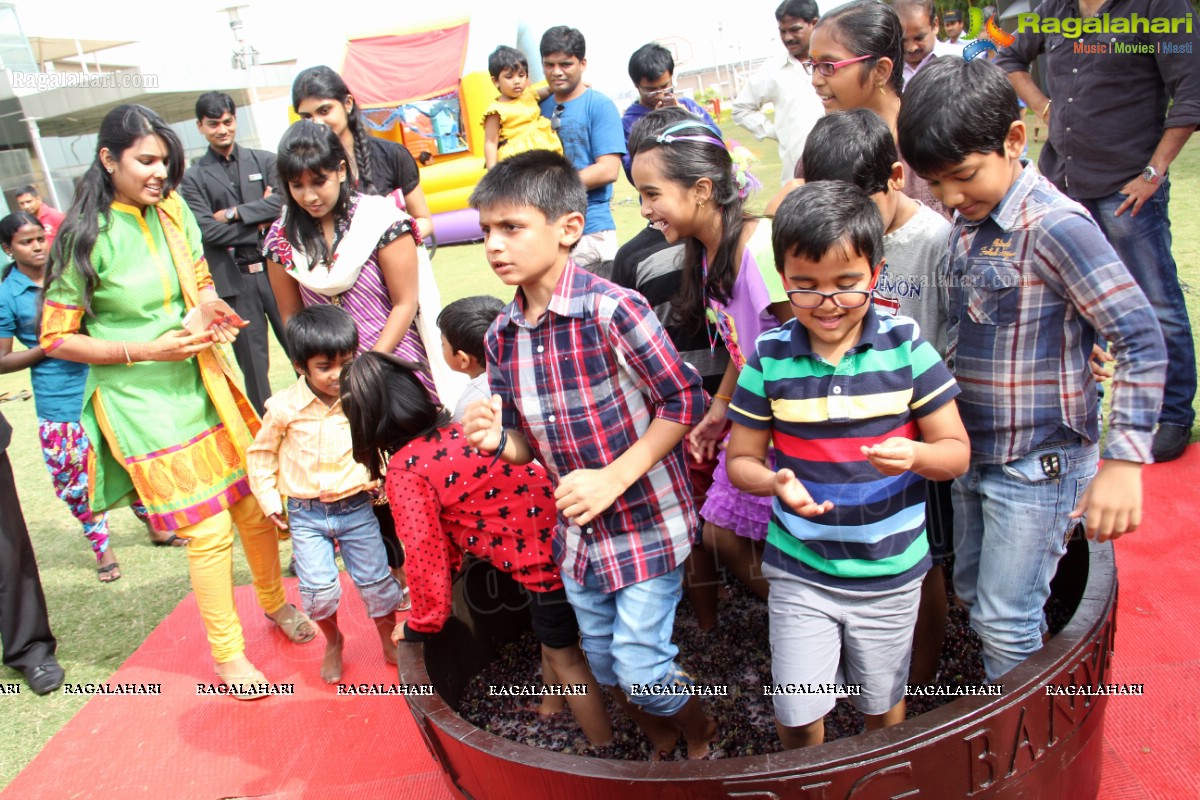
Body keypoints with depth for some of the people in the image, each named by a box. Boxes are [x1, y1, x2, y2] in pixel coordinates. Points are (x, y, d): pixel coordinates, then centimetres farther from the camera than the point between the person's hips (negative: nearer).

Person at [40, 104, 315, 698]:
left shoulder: (174, 212, 3)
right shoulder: (85, 238, -12)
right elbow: (57, 339, -8)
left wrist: (209, 307, -5)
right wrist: (147, 350, -18)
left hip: (204, 384, 6)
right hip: (143, 402, -5)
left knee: (258, 505, 10)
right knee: (209, 528, -1)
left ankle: (275, 603, 38)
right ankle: (226, 654, 21)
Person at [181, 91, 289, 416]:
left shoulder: (264, 161, 9)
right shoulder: (193, 178, 5)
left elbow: (283, 201, -6)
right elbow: (207, 230, -7)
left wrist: (235, 213, -10)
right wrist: (260, 224, -7)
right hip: (233, 280, -1)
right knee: (253, 363, 8)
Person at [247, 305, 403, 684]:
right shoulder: (285, 407, -11)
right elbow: (261, 453, 4)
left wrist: (379, 475, -6)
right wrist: (269, 500, 3)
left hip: (357, 508, 1)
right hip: (307, 514, 0)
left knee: (375, 578, 7)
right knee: (318, 587, -6)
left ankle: (389, 640, 31)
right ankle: (333, 641, 25)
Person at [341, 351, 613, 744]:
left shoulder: (404, 472, -14)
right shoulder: (452, 428, 10)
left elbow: (426, 553, -11)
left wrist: (421, 623, 5)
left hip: (546, 553, -9)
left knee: (564, 656, 13)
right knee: (552, 637, 30)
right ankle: (551, 710, 51)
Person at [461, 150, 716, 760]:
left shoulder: (612, 310, -22)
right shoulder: (502, 337, -2)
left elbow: (683, 399, -17)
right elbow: (527, 444, 7)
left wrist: (614, 478, -21)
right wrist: (497, 439, -17)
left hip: (647, 520, -6)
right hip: (577, 529, 6)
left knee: (640, 666, 0)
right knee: (606, 667, 20)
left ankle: (701, 734, 35)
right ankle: (659, 742, 50)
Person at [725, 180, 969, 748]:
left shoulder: (905, 346, -11)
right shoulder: (770, 357, -10)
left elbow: (956, 450, -6)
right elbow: (740, 459, -2)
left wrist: (915, 456, -28)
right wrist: (775, 481, -24)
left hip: (890, 570, 0)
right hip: (800, 570, 0)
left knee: (882, 704, 21)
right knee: (796, 717, 6)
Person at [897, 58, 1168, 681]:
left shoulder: (1054, 225, -21)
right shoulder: (967, 222, 4)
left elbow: (1142, 341, -22)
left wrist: (1123, 461, -25)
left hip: (1037, 464, -8)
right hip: (975, 454, 8)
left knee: (1006, 623, 3)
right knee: (973, 595, 21)